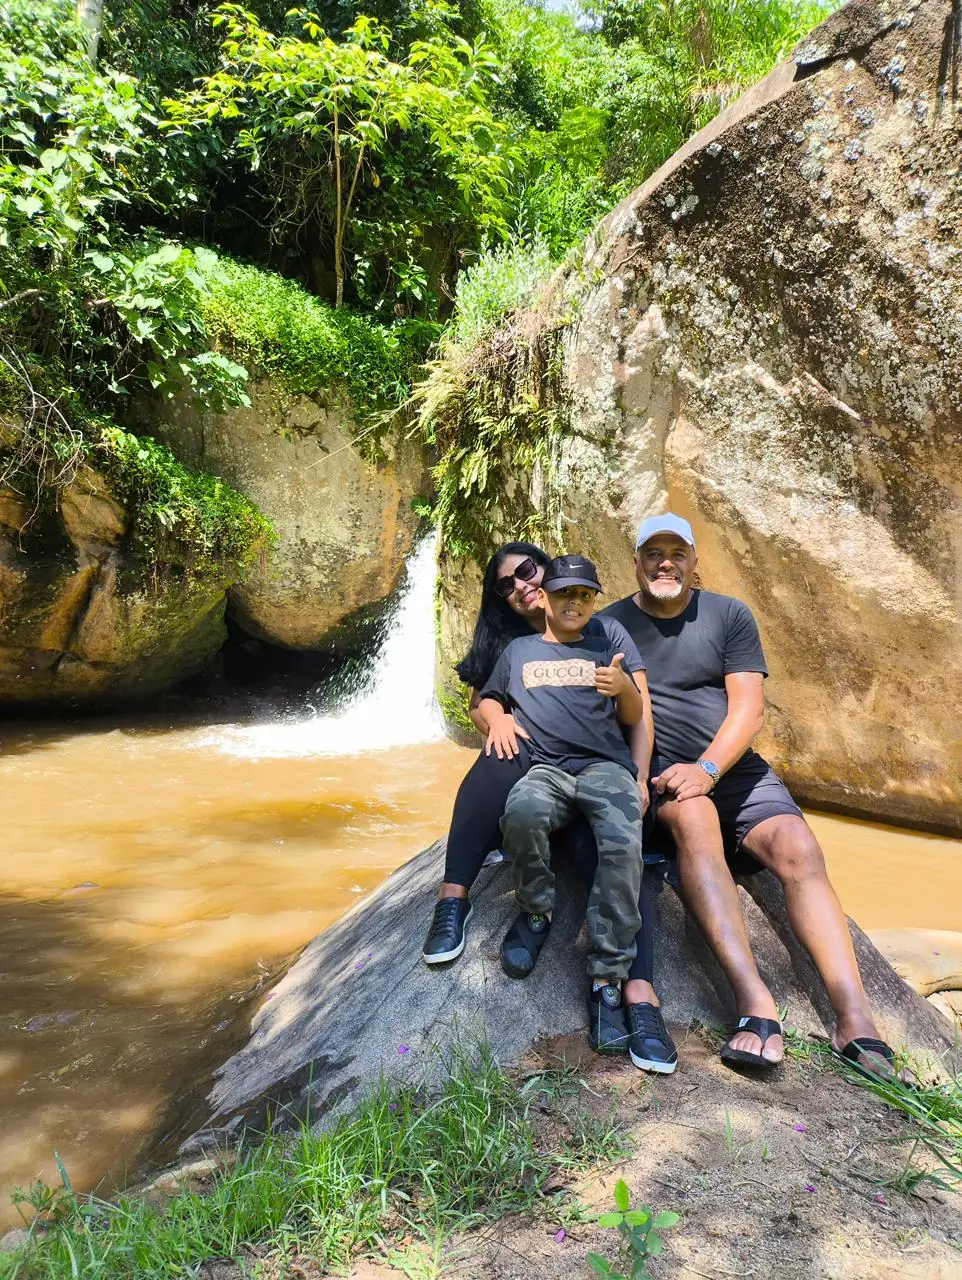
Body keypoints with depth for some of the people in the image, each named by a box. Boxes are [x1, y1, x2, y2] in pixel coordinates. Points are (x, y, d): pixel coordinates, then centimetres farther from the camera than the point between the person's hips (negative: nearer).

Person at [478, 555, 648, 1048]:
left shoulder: (610, 637, 17)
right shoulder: (519, 650, 22)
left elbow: (634, 718, 14)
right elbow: (487, 698, 26)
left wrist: (626, 688, -9)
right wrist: (497, 717, 2)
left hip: (605, 766, 0)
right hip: (544, 768, 1)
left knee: (622, 844, -33)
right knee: (522, 812, -36)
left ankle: (607, 978, -25)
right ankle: (536, 911, -9)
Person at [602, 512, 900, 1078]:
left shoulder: (730, 616, 9)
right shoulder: (610, 624, 6)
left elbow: (748, 709, 0)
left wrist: (706, 769, -17)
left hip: (731, 767, 3)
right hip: (656, 774, -3)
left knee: (798, 846, -23)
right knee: (694, 819, -35)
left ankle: (856, 1020, -28)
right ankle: (755, 1002, -43)